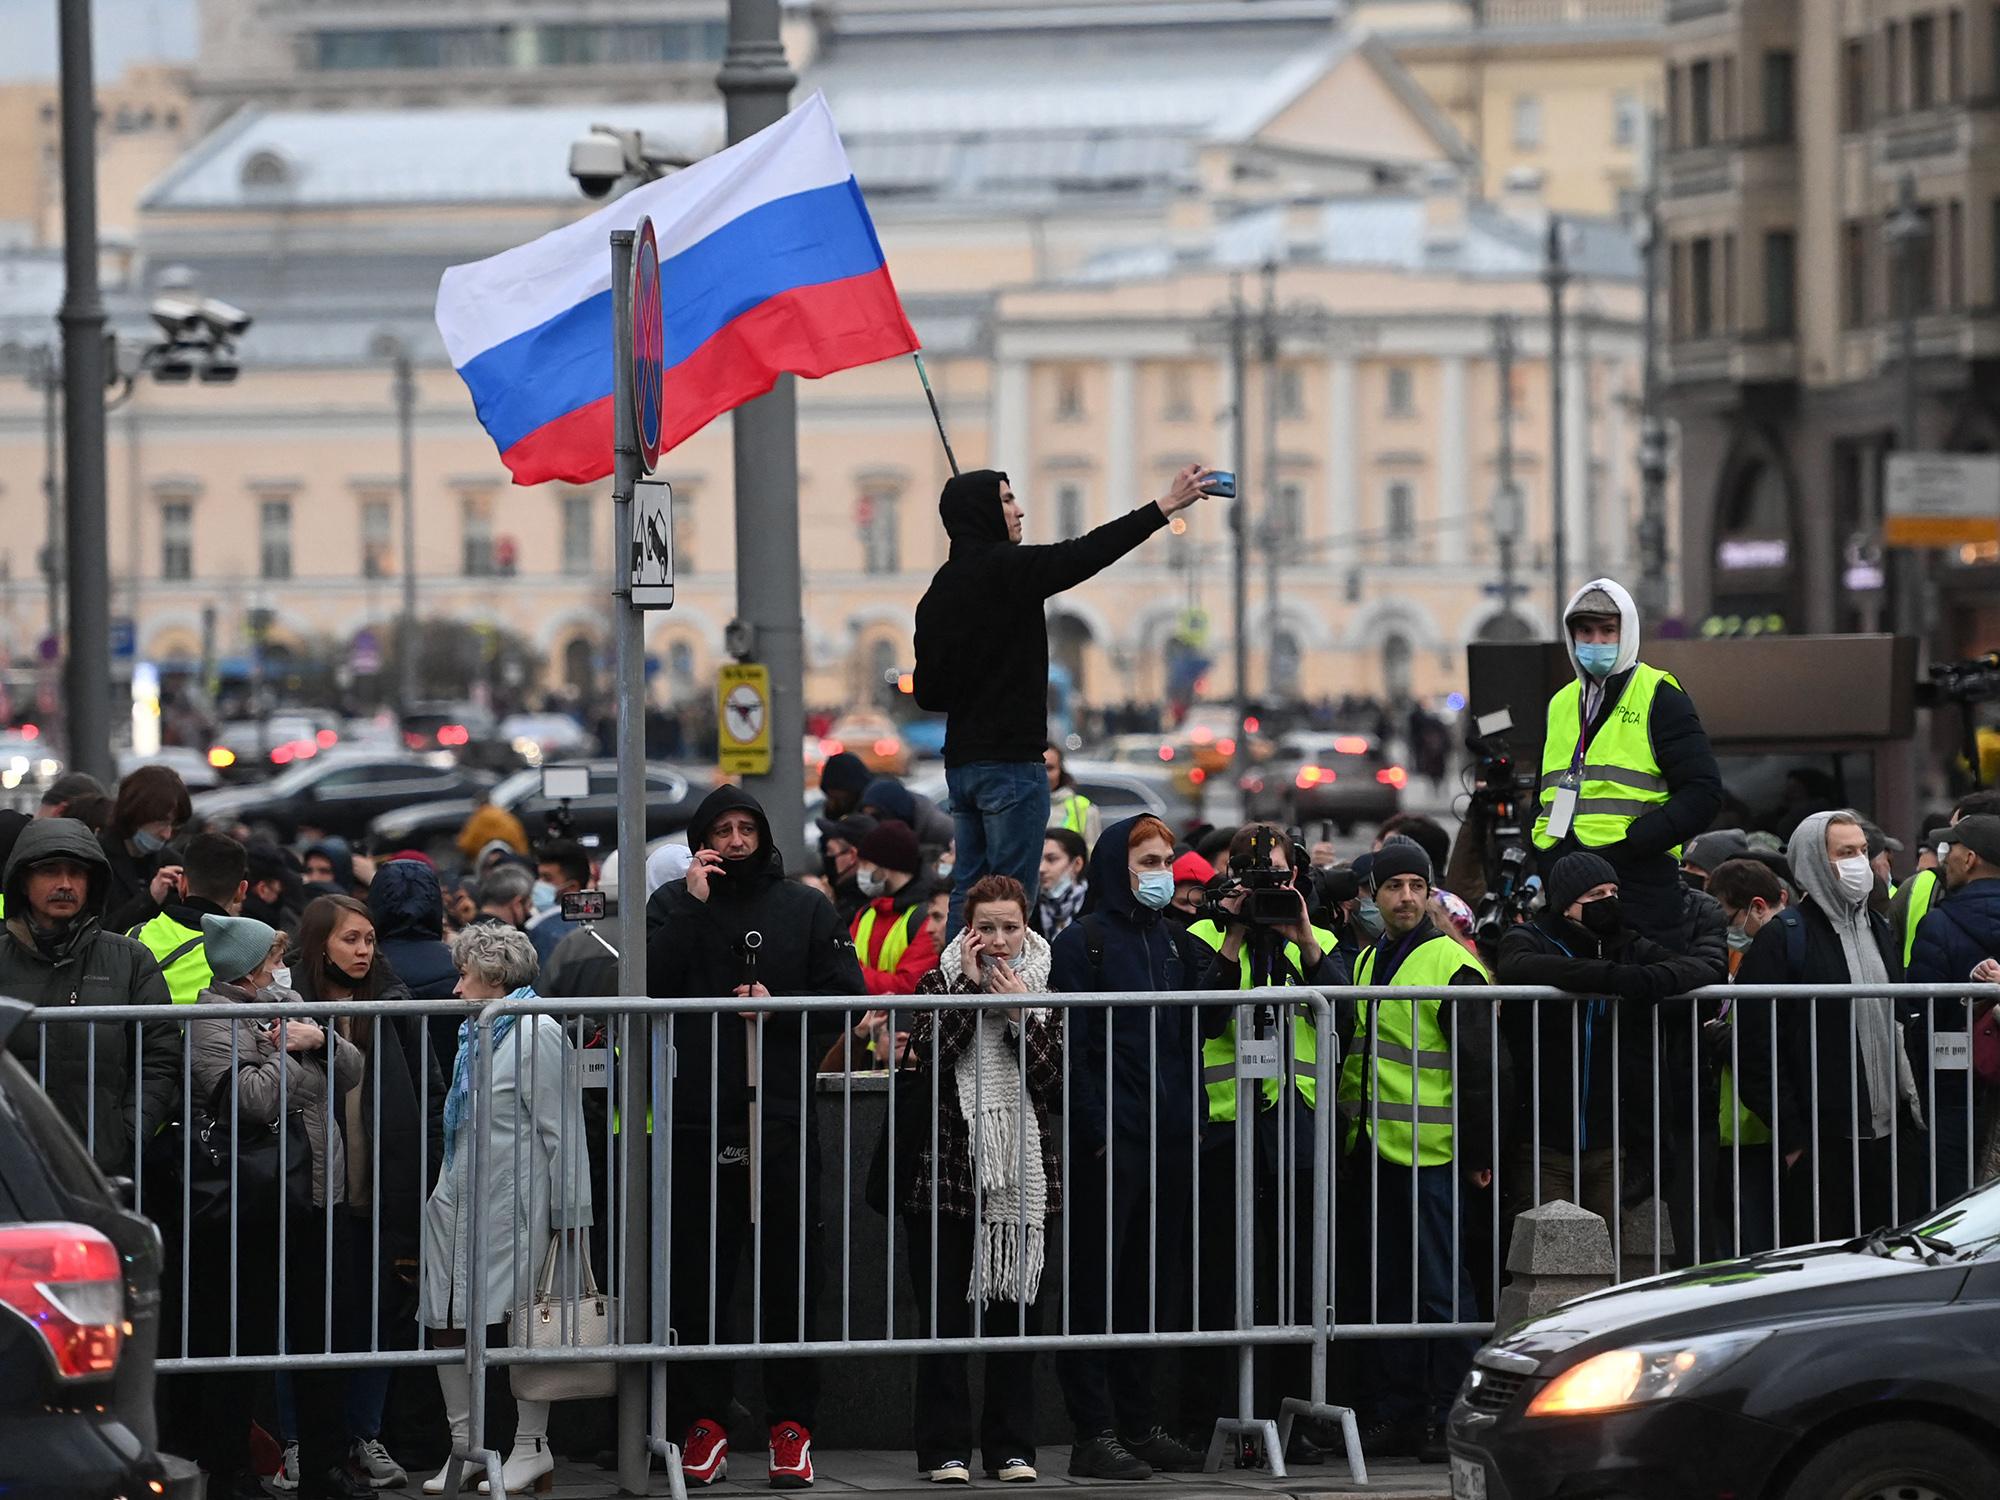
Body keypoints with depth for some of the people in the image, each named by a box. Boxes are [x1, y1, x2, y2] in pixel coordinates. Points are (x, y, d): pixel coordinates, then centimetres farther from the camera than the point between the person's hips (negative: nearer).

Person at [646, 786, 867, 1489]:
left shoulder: (806, 909, 9)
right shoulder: (674, 904, 9)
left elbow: (846, 996, 3)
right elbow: (647, 982, -7)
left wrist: (779, 1006, -11)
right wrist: (694, 903, -9)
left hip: (784, 1121, 0)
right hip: (698, 1125, 0)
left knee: (791, 1279, 2)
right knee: (699, 1279, 2)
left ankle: (791, 1425, 7)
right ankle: (705, 1423, 8)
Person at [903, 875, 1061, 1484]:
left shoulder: (1046, 990, 8)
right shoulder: (939, 984, 4)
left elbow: (1058, 1084, -3)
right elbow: (926, 1055, -14)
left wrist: (1020, 1013, -11)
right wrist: (969, 987, -12)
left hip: (1023, 1176, 2)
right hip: (947, 1171, -2)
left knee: (1017, 1313, 3)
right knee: (945, 1315, -1)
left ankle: (1011, 1448, 9)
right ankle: (945, 1450, 4)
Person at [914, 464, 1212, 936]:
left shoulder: (938, 592, 13)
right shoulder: (1004, 568, -11)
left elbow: (928, 693, 14)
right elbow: (1087, 554, -15)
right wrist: (1167, 505, -12)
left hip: (961, 763, 8)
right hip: (1011, 760, -8)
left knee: (969, 892, 11)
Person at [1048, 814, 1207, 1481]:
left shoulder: (1176, 943, 16)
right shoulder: (1083, 943, -4)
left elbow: (1195, 1036, 16)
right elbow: (1070, 1047, -10)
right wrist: (1097, 1133, -16)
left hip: (1171, 1143, 6)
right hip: (1110, 1143, -6)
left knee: (1152, 1285, 10)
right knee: (1098, 1286, -3)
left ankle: (1140, 1424, 17)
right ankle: (1095, 1435, -3)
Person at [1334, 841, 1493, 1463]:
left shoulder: (1452, 965, -7)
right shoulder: (1367, 963, 16)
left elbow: (1479, 1065, -9)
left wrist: (1478, 1153, -12)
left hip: (1431, 1155, -8)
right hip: (1370, 1155, 8)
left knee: (1439, 1289, -5)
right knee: (1381, 1289, 9)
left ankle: (1448, 1418, -1)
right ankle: (1393, 1415, 14)